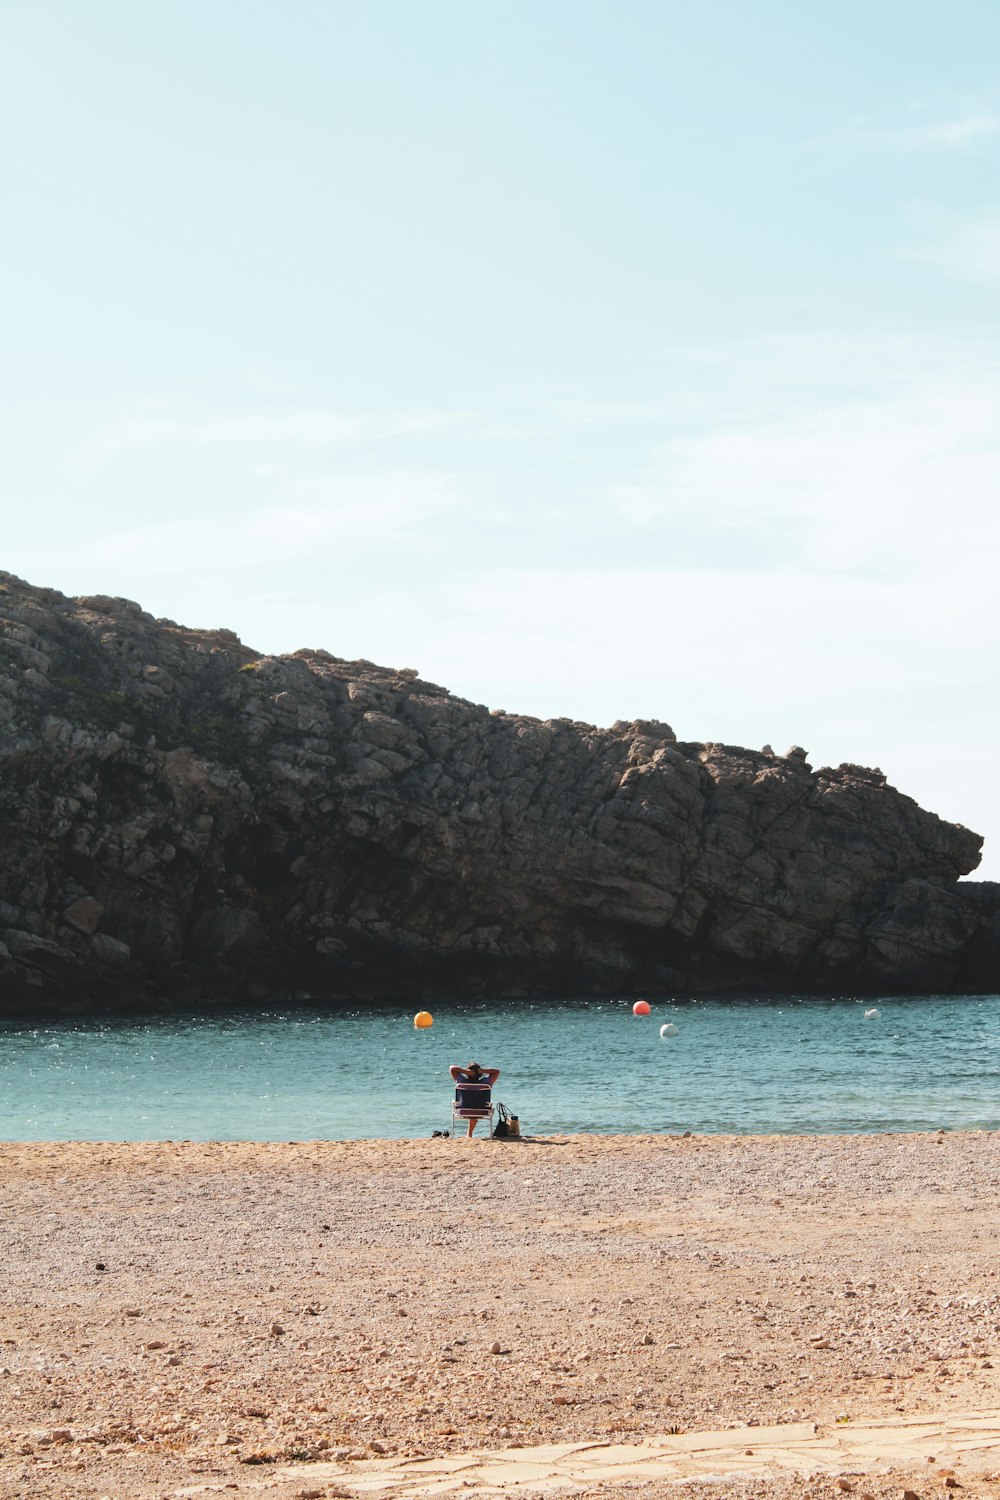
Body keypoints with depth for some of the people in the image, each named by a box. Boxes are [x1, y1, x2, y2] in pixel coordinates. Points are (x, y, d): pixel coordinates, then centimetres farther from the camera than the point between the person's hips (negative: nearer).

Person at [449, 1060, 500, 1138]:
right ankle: (469, 1134, 53)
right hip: (481, 1113, 0)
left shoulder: (461, 1081, -17)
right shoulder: (486, 1082, -17)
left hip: (462, 1113, 0)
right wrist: (483, 1070, -15)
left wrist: (464, 1071, -17)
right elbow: (497, 1071, -3)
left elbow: (452, 1068, -3)